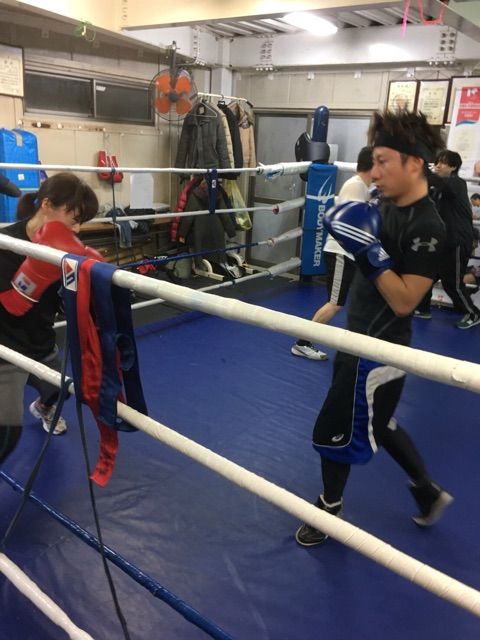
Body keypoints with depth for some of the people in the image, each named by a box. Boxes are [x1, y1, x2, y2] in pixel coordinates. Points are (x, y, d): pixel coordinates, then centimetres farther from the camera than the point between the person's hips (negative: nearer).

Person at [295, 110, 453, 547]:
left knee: (335, 432, 7)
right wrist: (348, 229, 0)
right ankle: (429, 491, 45)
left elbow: (404, 301, -25)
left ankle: (329, 511, 33)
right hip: (360, 339, 9)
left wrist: (370, 250, -29)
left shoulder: (426, 227, -22)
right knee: (377, 425, 24)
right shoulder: (388, 206, 4)